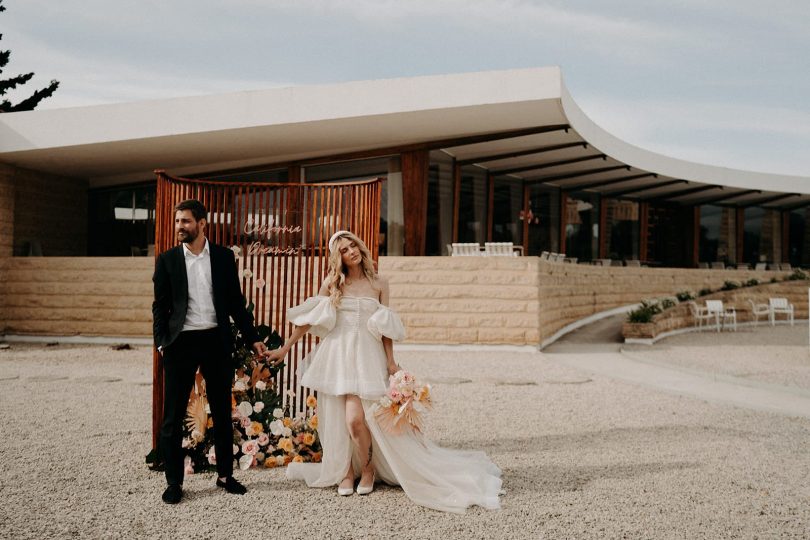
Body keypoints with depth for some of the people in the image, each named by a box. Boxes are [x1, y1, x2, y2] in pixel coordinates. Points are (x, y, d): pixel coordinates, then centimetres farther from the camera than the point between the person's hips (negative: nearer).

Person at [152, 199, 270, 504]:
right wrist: (161, 342, -8)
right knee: (173, 416, 3)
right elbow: (160, 306, 3)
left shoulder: (224, 256, 4)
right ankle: (174, 482, 15)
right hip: (181, 342, -1)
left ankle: (225, 475, 24)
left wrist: (252, 338, 4)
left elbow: (235, 301, 7)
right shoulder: (167, 260, 2)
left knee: (222, 412, 11)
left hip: (216, 341, 1)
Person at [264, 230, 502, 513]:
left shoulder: (378, 283, 5)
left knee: (356, 418, -12)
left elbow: (385, 328, 6)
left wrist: (390, 362, -2)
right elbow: (309, 319, 7)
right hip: (337, 354, 1)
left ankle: (367, 468, 14)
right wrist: (284, 349, 4)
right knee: (339, 419, 1)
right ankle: (345, 471, 21)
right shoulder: (332, 283, 6)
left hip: (366, 355, -1)